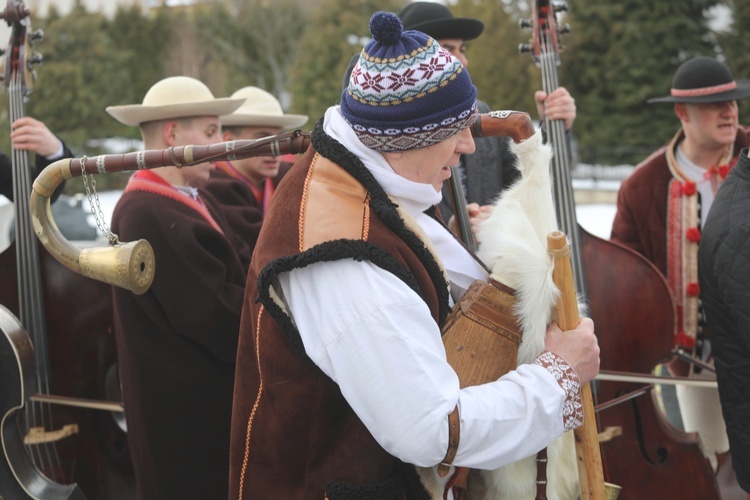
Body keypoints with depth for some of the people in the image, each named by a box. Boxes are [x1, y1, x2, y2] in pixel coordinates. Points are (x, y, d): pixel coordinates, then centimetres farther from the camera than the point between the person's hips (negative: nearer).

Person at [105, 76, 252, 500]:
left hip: (216, 399, 10)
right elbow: (222, 320, -24)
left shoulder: (198, 201, 10)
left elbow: (241, 276, 2)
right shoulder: (146, 215, -22)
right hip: (188, 415, -10)